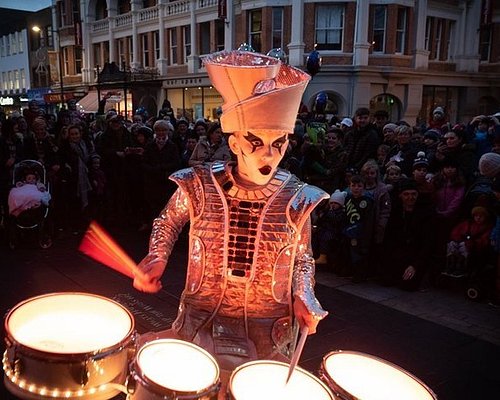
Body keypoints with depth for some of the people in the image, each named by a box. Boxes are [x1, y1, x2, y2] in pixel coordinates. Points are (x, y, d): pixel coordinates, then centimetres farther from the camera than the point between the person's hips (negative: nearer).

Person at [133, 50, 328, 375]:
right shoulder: (199, 187, -12)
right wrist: (157, 258, -9)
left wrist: (302, 297, -11)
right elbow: (167, 223, 8)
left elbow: (303, 259, 6)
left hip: (268, 330, 1)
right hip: (202, 320, 0)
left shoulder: (297, 199, -10)